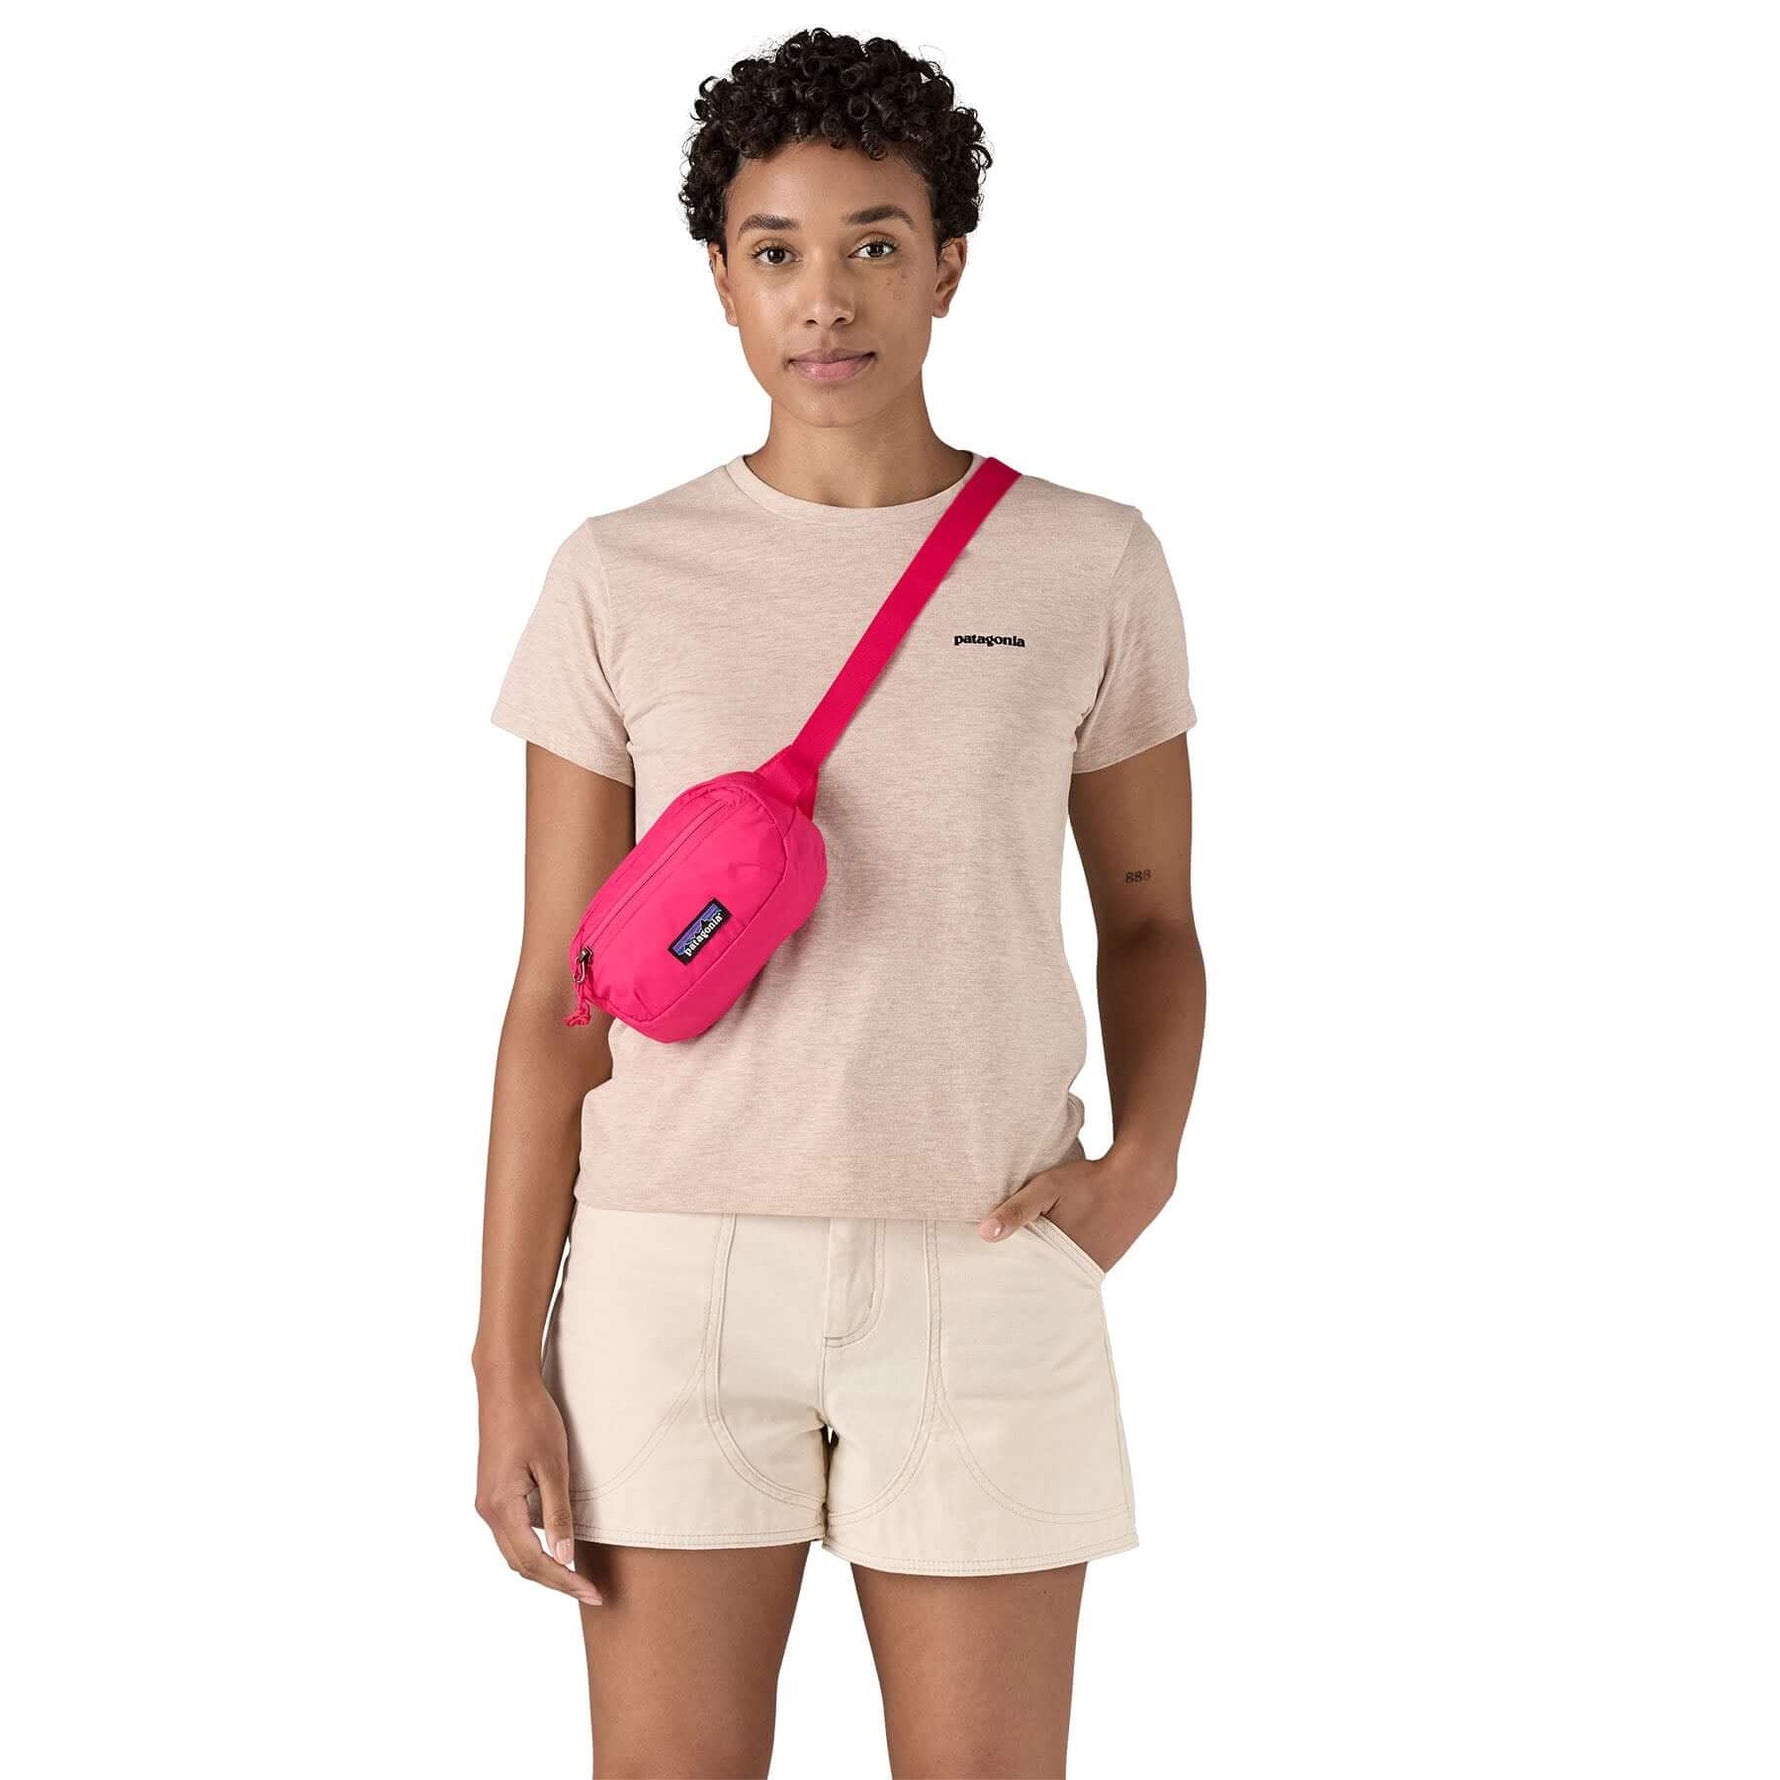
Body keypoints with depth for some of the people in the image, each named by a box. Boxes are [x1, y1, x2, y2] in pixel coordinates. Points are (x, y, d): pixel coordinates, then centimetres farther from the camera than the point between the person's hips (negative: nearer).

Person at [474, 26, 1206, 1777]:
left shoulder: (1091, 566, 2)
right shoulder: (622, 578, 1)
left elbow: (1148, 914, 12)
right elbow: (555, 997, 1)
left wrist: (1143, 1158, -8)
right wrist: (508, 1366, -3)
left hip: (982, 1282, 0)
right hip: (676, 1280, 0)